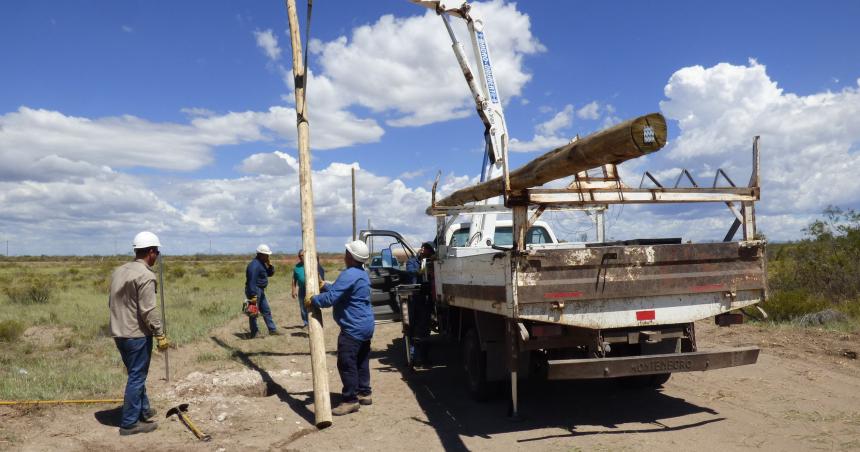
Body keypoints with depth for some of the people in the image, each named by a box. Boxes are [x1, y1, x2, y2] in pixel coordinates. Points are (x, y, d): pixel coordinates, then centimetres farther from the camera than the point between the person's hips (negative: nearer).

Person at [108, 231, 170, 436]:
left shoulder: (119, 271, 9)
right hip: (137, 334, -9)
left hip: (119, 332, 9)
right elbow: (148, 310, -21)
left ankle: (144, 410, 35)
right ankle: (129, 423, 9)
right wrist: (161, 335, -15)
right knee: (137, 377, 2)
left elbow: (112, 302, 15)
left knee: (137, 373, 21)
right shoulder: (146, 275, -18)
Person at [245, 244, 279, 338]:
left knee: (266, 311, 14)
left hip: (260, 291, 11)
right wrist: (253, 295, -28)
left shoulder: (262, 263, 12)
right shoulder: (254, 265, -20)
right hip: (254, 290, -11)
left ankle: (272, 330, 20)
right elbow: (252, 281, -25)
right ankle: (254, 333, 5)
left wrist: (270, 265, 0)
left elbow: (270, 274, 19)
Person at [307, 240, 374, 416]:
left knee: (346, 363, -6)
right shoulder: (361, 273, 13)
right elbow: (339, 290, 24)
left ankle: (350, 400, -2)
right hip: (365, 326, 11)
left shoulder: (349, 275, -21)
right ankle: (364, 393, 25)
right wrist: (323, 285, 19)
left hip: (353, 328, -11)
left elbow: (330, 298, -25)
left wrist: (312, 300, -11)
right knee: (361, 362, 17)